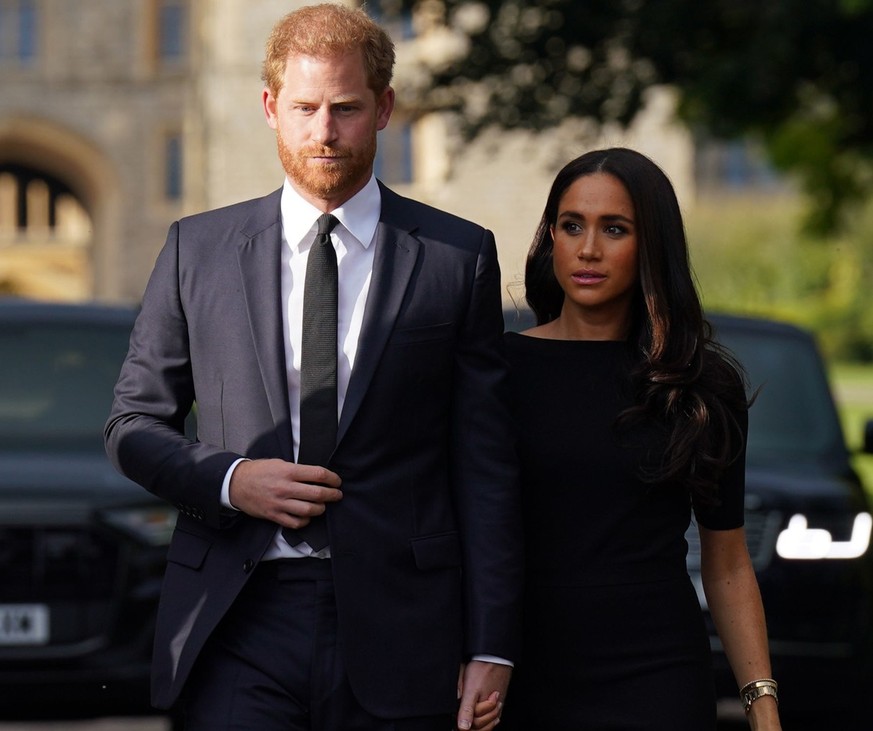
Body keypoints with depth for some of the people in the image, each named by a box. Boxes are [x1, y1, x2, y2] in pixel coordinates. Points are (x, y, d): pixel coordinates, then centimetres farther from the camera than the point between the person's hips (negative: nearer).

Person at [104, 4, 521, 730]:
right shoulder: (199, 249, 9)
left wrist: (491, 646, -2)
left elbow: (486, 466, 4)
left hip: (395, 627, 0)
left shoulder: (459, 257, 6)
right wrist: (227, 480, -7)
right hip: (239, 620, 1)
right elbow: (133, 424, 14)